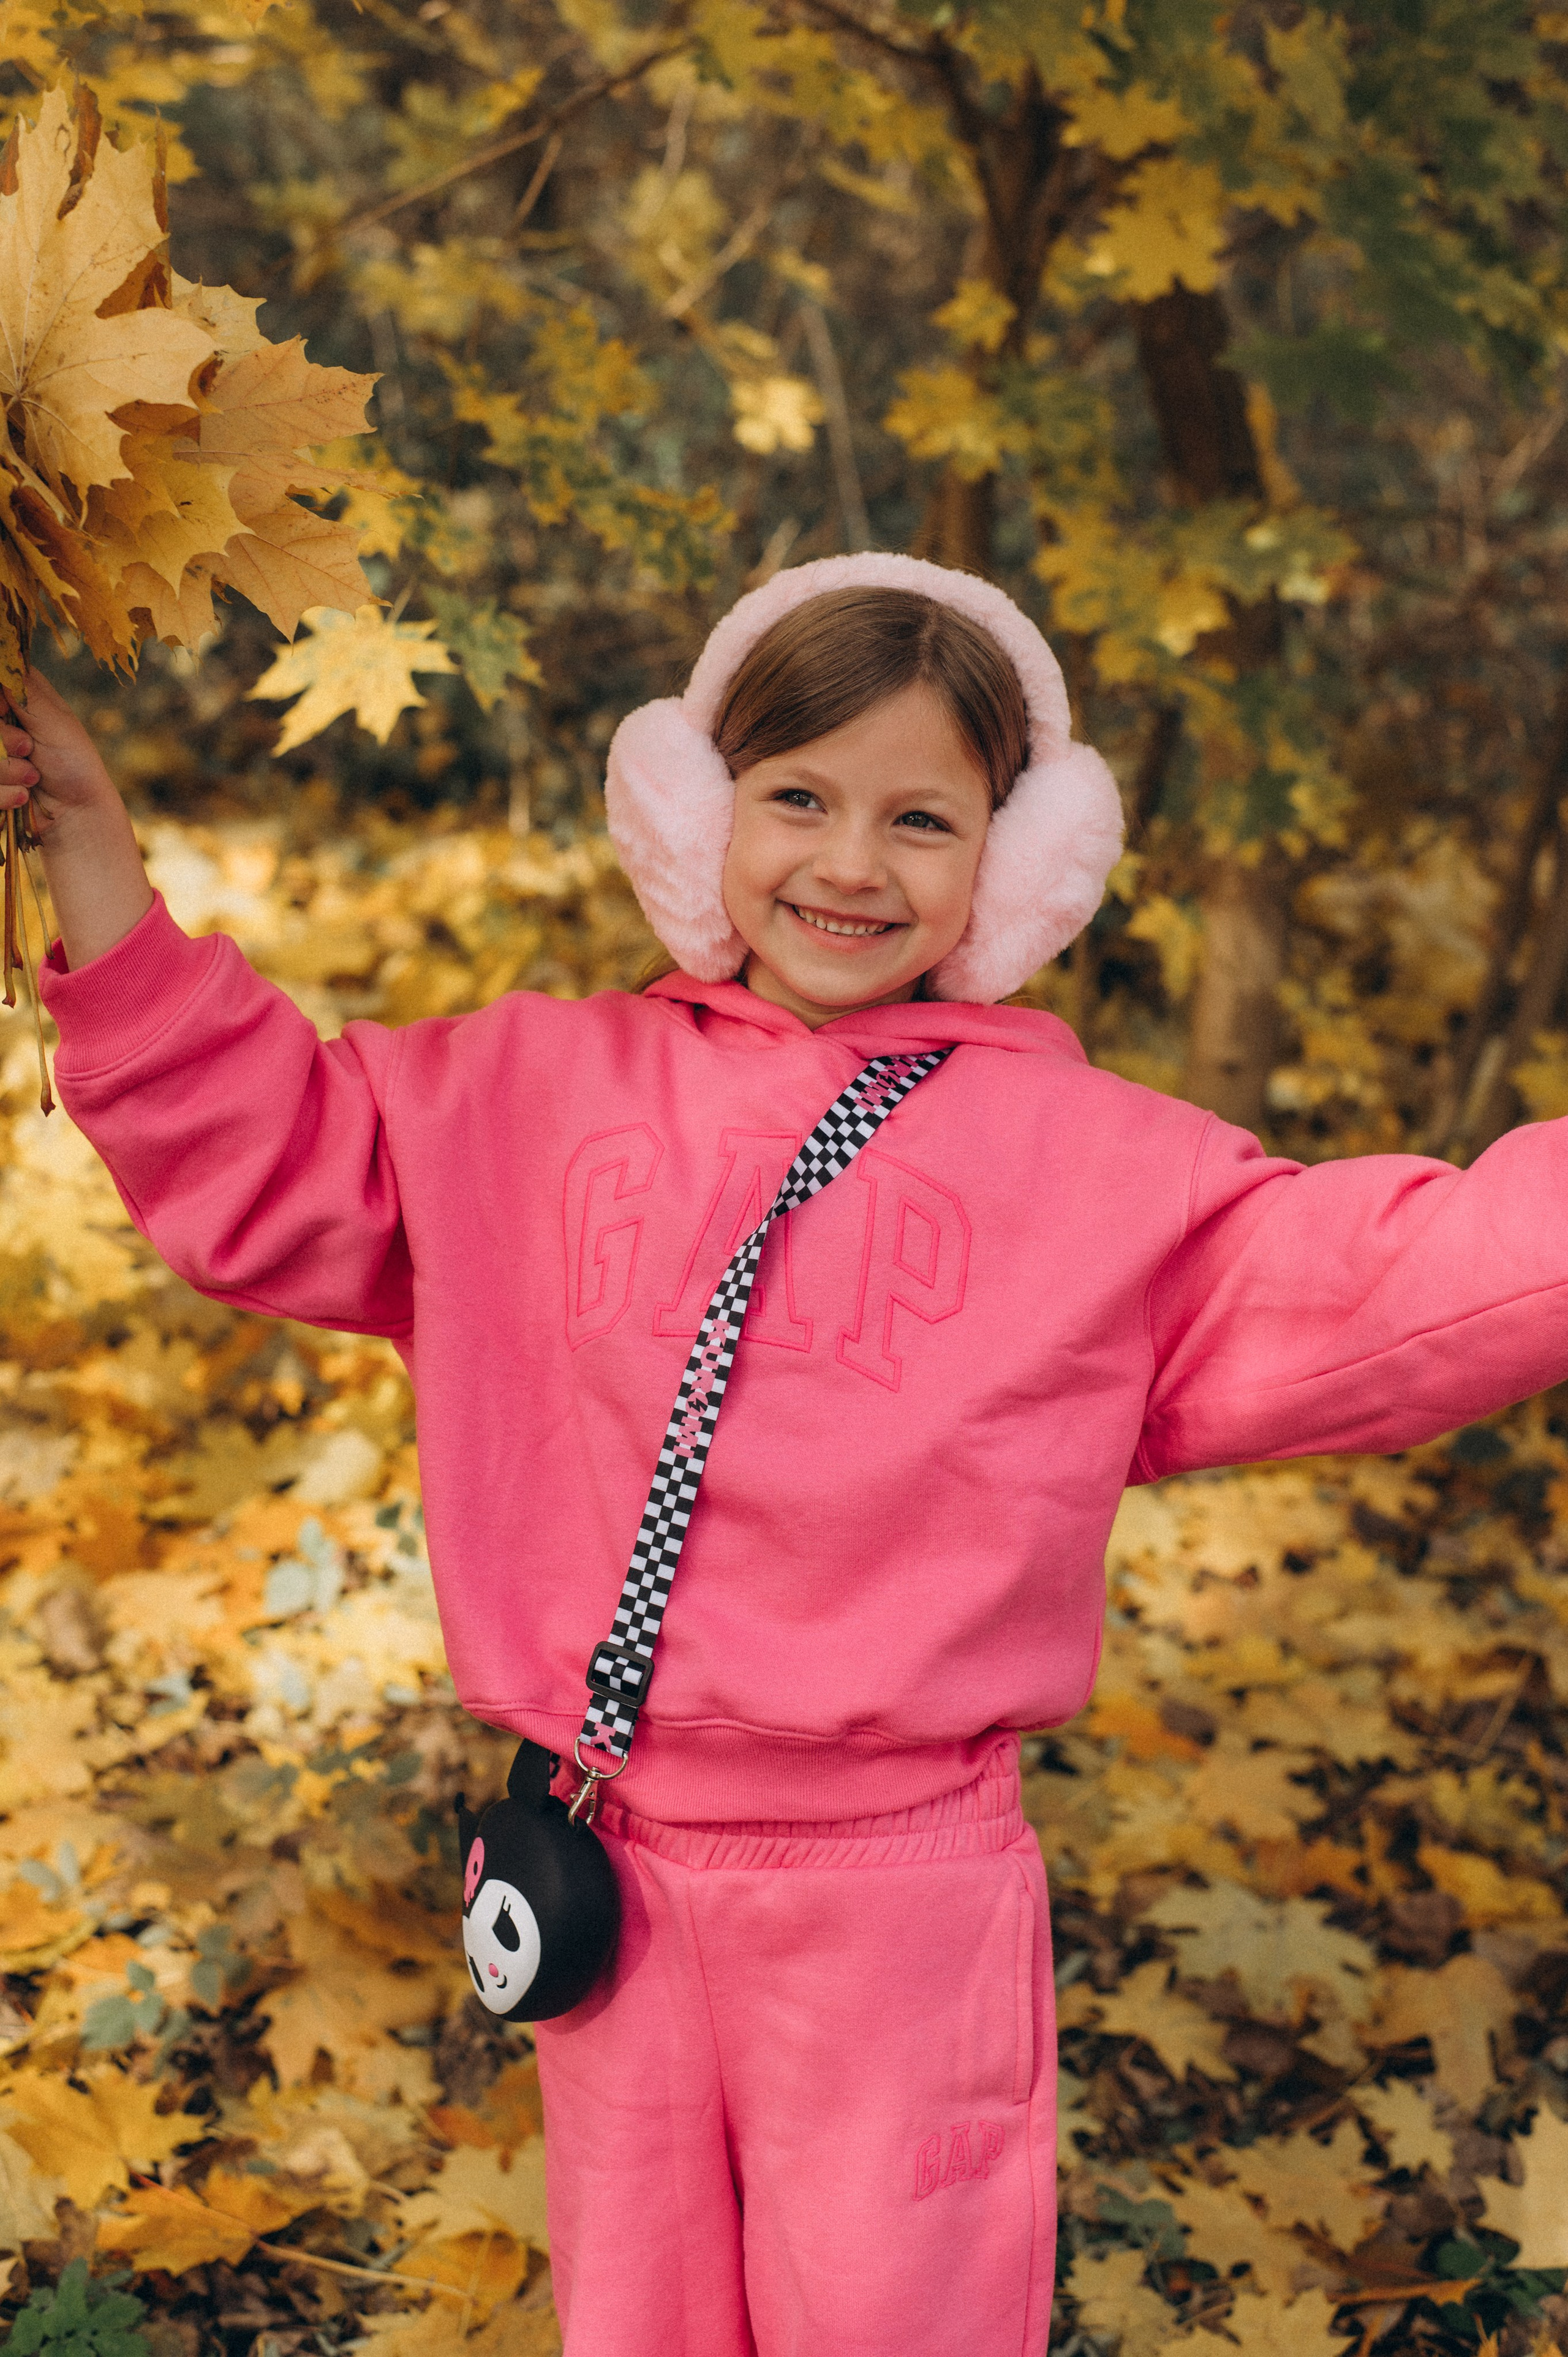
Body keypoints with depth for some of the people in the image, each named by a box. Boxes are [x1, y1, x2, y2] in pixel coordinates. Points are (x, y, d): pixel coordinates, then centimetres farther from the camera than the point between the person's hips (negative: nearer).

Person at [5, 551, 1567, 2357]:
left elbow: (1391, 1275, -7)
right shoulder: (536, 1093, 4)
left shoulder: (1092, 1161, -2)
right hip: (614, 1875, 3)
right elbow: (245, 1144, 8)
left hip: (909, 1887, -2)